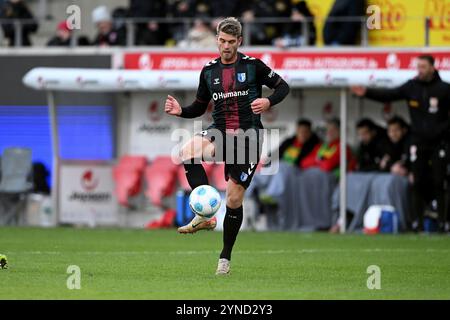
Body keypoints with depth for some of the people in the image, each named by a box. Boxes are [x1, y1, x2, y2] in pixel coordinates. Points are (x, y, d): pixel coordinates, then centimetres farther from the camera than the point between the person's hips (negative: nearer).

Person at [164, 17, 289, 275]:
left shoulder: (253, 65, -3)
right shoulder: (209, 71, 8)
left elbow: (283, 87, 3)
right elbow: (200, 107, 16)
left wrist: (268, 102, -18)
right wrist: (180, 111, -4)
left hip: (248, 136, -3)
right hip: (220, 132, 3)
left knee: (235, 198, -2)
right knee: (188, 153, -30)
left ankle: (225, 257, 14)